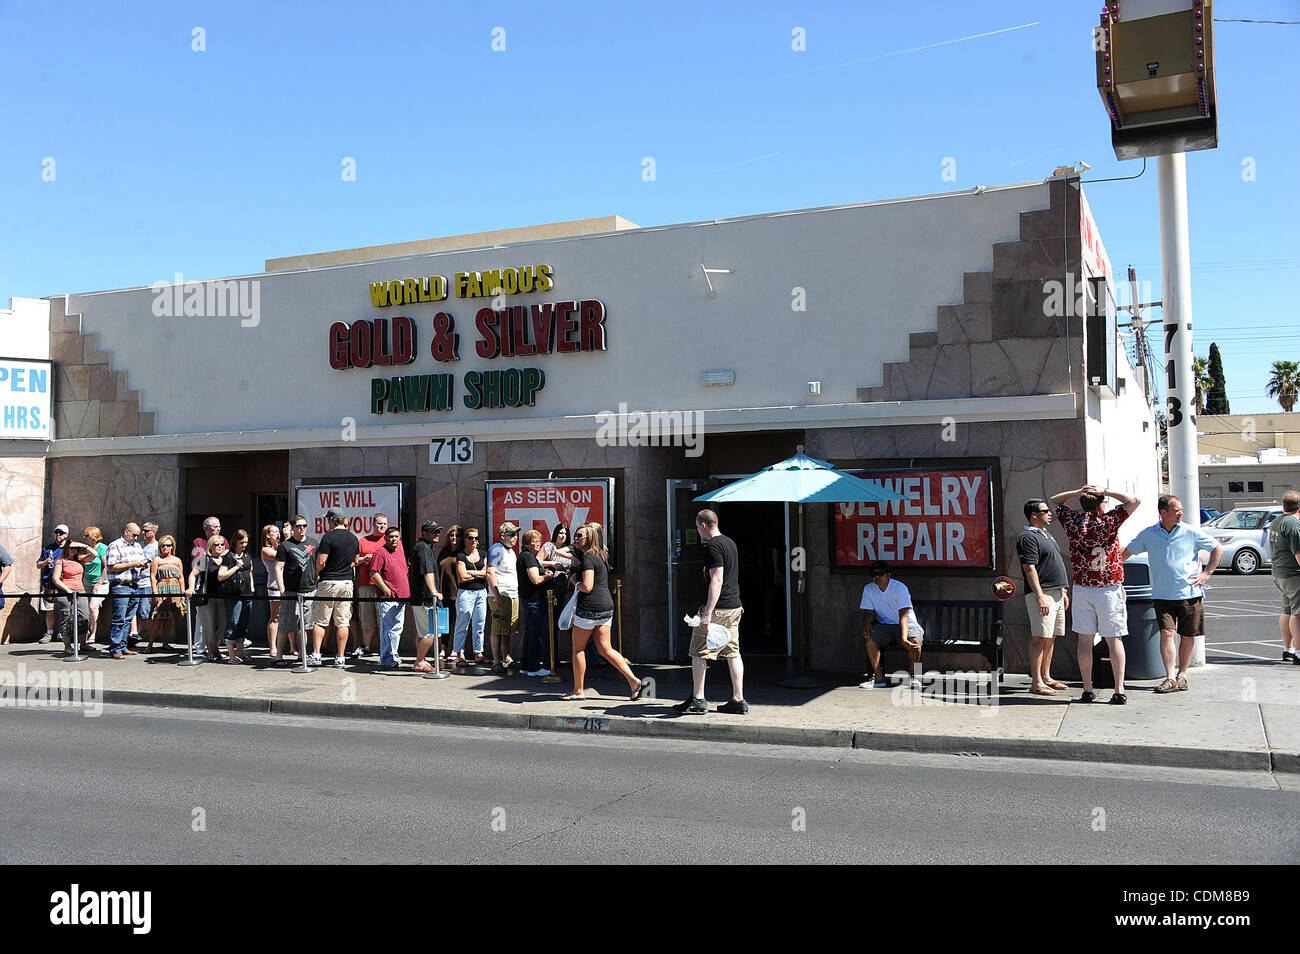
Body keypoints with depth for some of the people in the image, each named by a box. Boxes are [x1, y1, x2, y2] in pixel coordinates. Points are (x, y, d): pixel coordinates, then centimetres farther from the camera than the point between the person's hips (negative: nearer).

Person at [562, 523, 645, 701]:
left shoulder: (588, 558, -14)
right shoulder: (601, 556, 15)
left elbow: (587, 587, -21)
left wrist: (574, 581, -3)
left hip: (590, 607, -9)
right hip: (607, 606, 9)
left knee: (578, 648, 6)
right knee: (605, 649, 9)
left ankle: (578, 691, 13)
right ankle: (634, 681, 0)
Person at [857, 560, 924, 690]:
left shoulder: (900, 588, -16)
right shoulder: (868, 589, 0)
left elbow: (904, 615, -26)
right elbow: (868, 612, 5)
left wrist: (904, 638, -40)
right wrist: (866, 625, -21)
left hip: (908, 625, -3)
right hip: (885, 625, 3)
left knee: (914, 642, -35)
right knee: (870, 639, -28)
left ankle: (912, 677, -13)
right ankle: (879, 678, -21)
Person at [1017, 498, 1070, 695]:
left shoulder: (1046, 535, 21)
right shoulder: (1028, 537, -11)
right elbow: (1029, 568, -18)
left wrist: (1063, 591, 22)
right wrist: (1040, 596, -23)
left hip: (1056, 592, 10)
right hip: (1041, 593, -10)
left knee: (1051, 637, 11)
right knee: (1039, 637, -9)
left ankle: (1046, 677, 18)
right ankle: (1036, 682, -9)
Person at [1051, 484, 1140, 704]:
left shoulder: (1072, 522, 0)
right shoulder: (1109, 522, -9)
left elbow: (1055, 501, 17)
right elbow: (1134, 501, -3)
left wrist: (1078, 492, 2)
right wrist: (1105, 492, -3)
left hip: (1082, 588, 2)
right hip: (1109, 588, -2)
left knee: (1085, 639, 6)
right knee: (1114, 639, 3)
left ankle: (1087, 690, 8)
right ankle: (1119, 690, 1)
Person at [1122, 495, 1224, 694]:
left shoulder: (1191, 532, -1)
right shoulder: (1148, 534, 2)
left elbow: (1218, 549, 9)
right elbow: (1127, 552, 13)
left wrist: (1206, 574, 1)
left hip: (1190, 593, 0)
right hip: (1163, 595, 0)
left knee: (1188, 636, 5)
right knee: (1167, 633, -11)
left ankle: (1182, 675, 19)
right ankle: (1170, 678, -13)